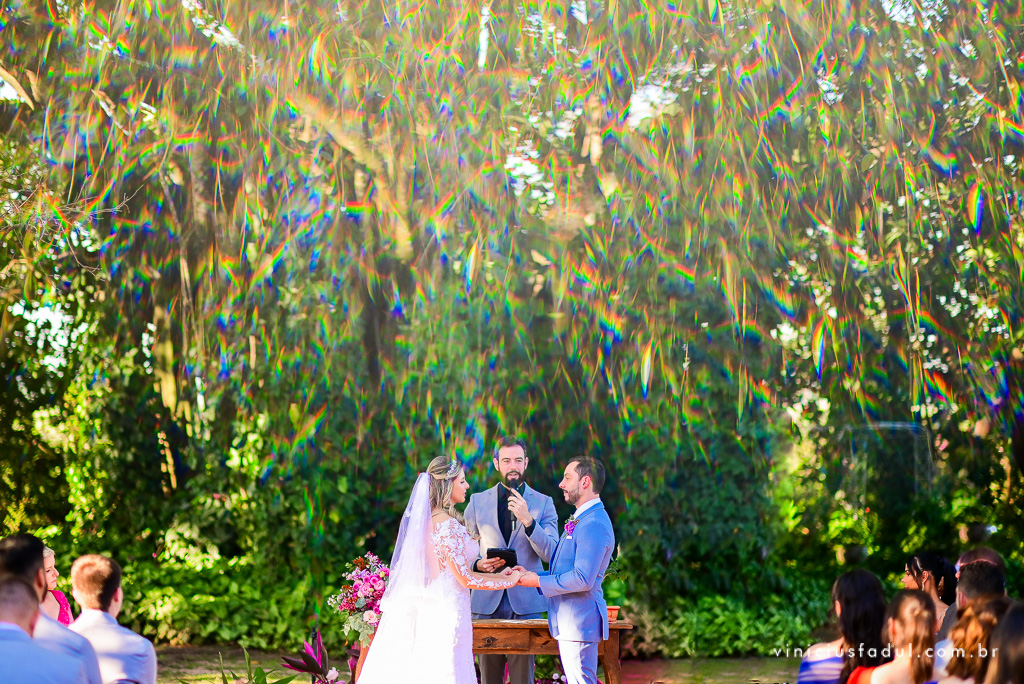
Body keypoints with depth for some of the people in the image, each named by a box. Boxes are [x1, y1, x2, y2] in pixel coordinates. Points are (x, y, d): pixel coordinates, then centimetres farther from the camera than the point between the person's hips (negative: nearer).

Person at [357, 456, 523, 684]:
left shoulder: (423, 519, 9)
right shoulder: (448, 525, -17)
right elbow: (465, 579, -16)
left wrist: (489, 571, 18)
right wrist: (509, 581, -5)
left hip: (426, 610, 8)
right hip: (447, 612, -8)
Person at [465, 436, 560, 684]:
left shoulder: (543, 503, 5)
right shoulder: (477, 502, 9)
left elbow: (551, 554, -6)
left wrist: (527, 520, -19)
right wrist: (478, 564, -8)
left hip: (525, 601, -2)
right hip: (487, 601, 2)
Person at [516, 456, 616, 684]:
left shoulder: (594, 525, -18)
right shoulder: (581, 520, 18)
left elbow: (583, 579, -25)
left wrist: (539, 582, -16)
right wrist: (532, 575, 9)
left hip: (579, 621, -11)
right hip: (569, 622, 11)